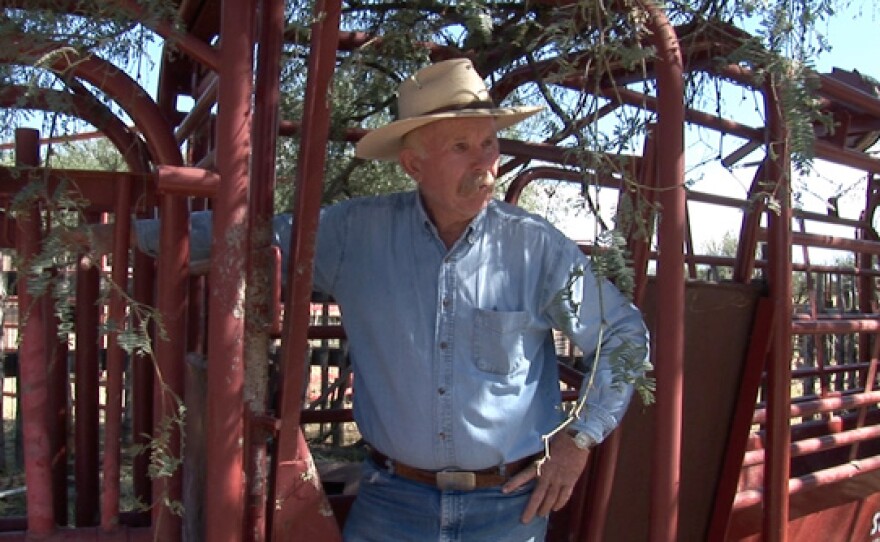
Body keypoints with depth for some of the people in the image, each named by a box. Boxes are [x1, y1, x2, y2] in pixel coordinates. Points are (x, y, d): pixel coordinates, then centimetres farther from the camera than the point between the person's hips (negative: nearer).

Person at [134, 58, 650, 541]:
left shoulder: (538, 246, -8)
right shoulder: (356, 232, -6)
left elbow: (625, 335, 3)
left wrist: (581, 438, -1)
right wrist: (145, 231, 10)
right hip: (391, 499, 1)